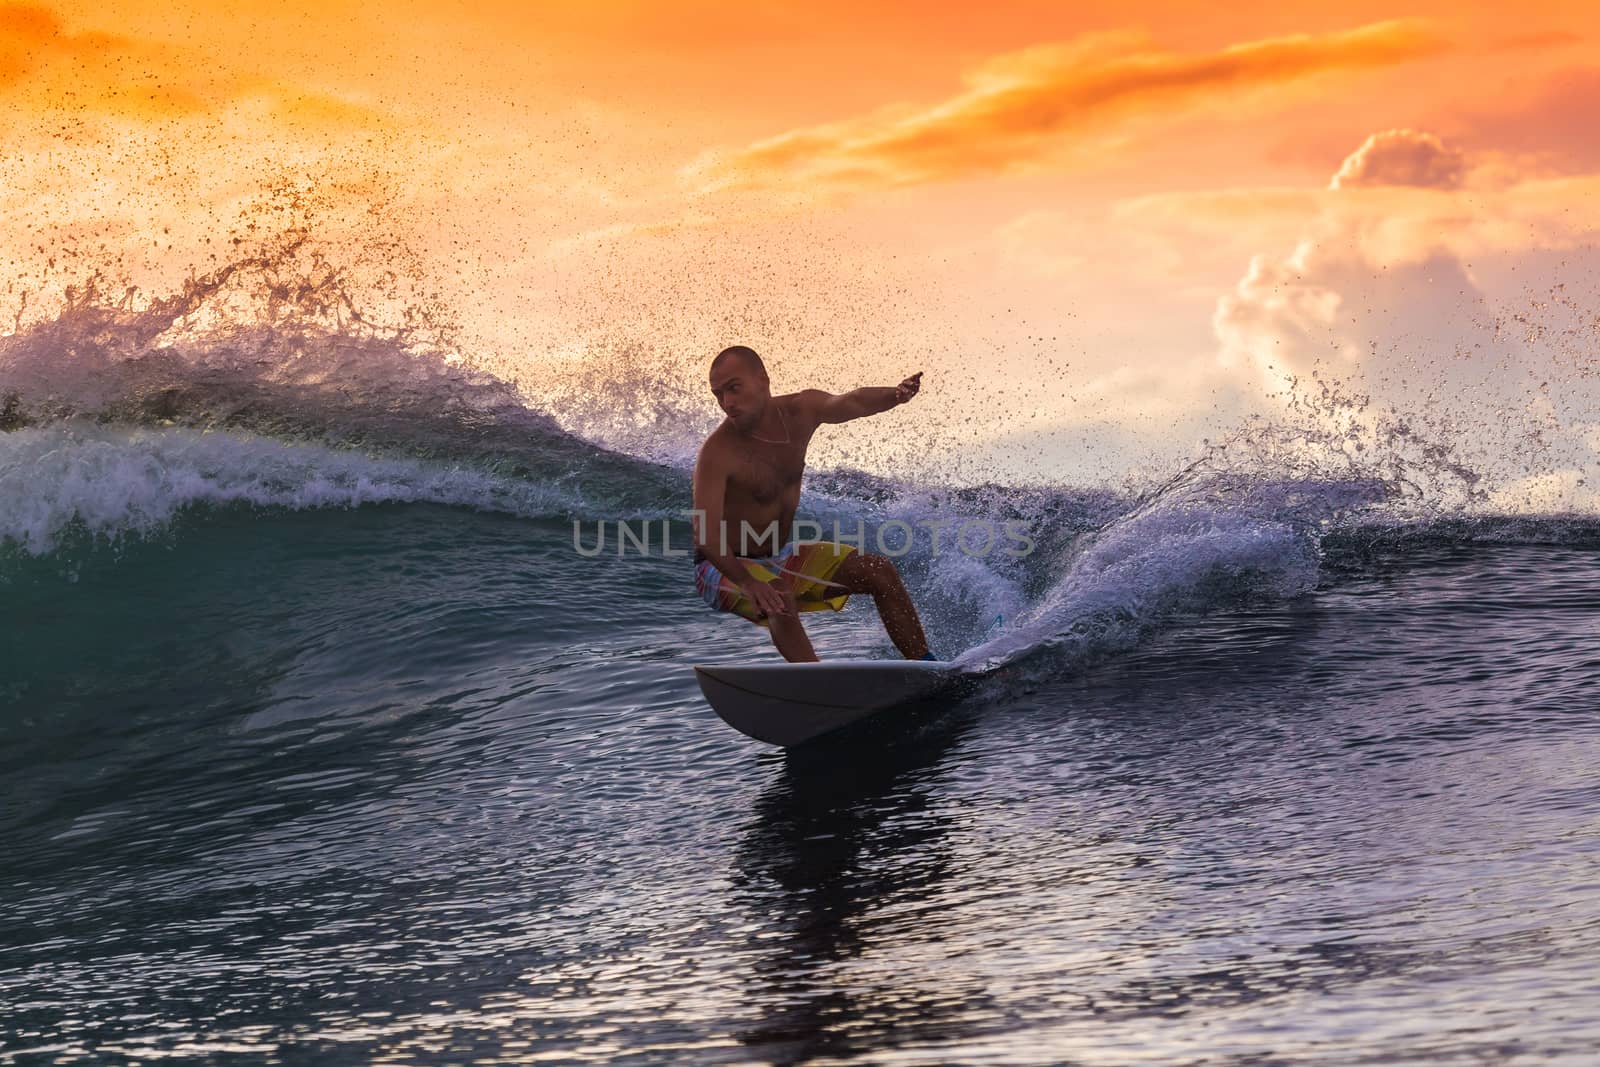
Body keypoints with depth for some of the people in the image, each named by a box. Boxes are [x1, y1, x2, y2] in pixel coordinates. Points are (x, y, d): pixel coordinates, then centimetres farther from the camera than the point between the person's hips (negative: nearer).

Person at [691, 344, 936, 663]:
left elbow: (851, 403, -22)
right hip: (726, 567, -7)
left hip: (782, 556, 7)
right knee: (781, 601, -38)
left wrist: (895, 395, -46)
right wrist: (747, 582, -52)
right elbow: (706, 536, -36)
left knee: (880, 571, -4)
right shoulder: (717, 453, -28)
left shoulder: (800, 410, -8)